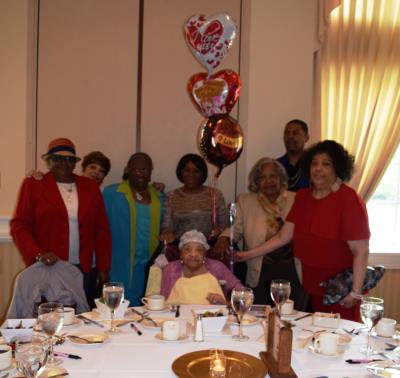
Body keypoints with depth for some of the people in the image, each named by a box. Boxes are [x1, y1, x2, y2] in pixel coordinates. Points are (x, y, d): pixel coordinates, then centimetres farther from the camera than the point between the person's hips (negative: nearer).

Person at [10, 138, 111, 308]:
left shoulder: (90, 187, 10)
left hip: (86, 270, 2)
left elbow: (102, 228, 9)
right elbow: (19, 225, 0)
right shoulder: (33, 185, 4)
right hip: (49, 269, -2)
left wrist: (103, 267, 5)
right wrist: (38, 254, -14)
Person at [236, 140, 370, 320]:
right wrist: (248, 254, 1)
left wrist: (355, 292, -17)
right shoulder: (303, 197, 5)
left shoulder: (348, 200, -12)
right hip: (311, 288, 5)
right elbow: (283, 237, 4)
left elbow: (361, 251, -14)